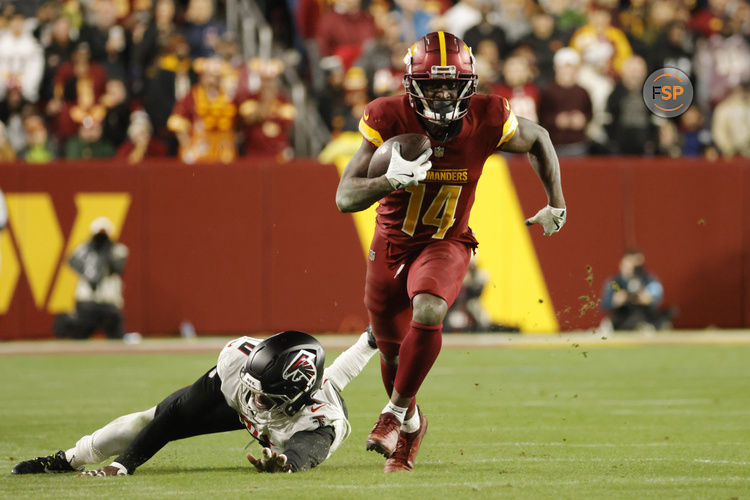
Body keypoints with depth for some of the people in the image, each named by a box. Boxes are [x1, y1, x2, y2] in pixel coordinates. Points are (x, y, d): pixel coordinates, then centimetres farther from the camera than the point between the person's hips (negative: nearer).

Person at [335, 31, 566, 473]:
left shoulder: (486, 120, -20)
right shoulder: (389, 120, -22)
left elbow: (538, 140, 4)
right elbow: (345, 198, -24)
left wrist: (556, 204, 4)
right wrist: (393, 181, -43)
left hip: (446, 244, -1)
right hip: (391, 245, 1)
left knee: (428, 312, -32)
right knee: (394, 353, 13)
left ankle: (396, 414, -15)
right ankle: (411, 425, 44)